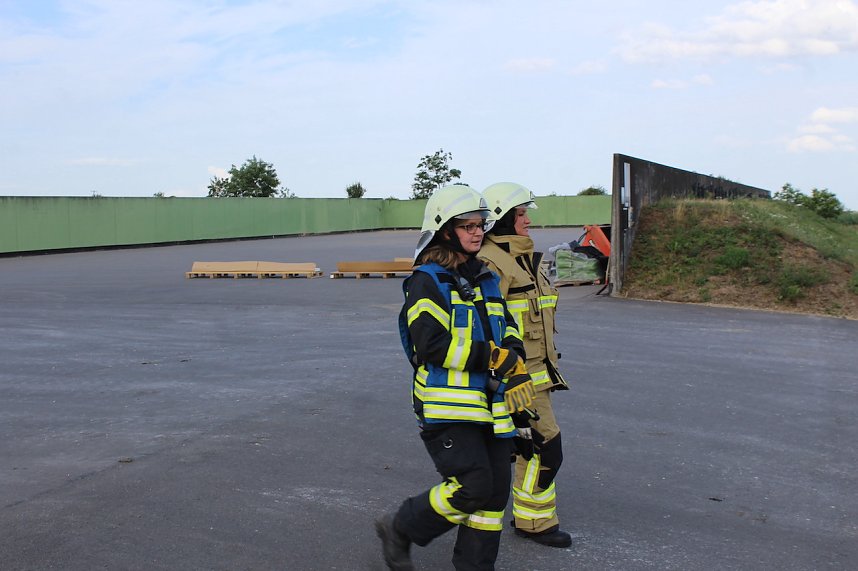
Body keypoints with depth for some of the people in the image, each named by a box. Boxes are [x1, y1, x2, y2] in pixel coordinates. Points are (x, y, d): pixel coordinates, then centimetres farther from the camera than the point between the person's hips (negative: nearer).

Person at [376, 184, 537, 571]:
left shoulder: (486, 278, 15)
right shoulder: (427, 281, -10)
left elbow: (508, 330, 22)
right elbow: (433, 345, -20)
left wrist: (515, 369, 4)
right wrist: (490, 356, -19)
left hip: (488, 404, 8)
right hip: (445, 404, -8)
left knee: (496, 489, 7)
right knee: (472, 486, -14)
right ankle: (400, 529, 9)